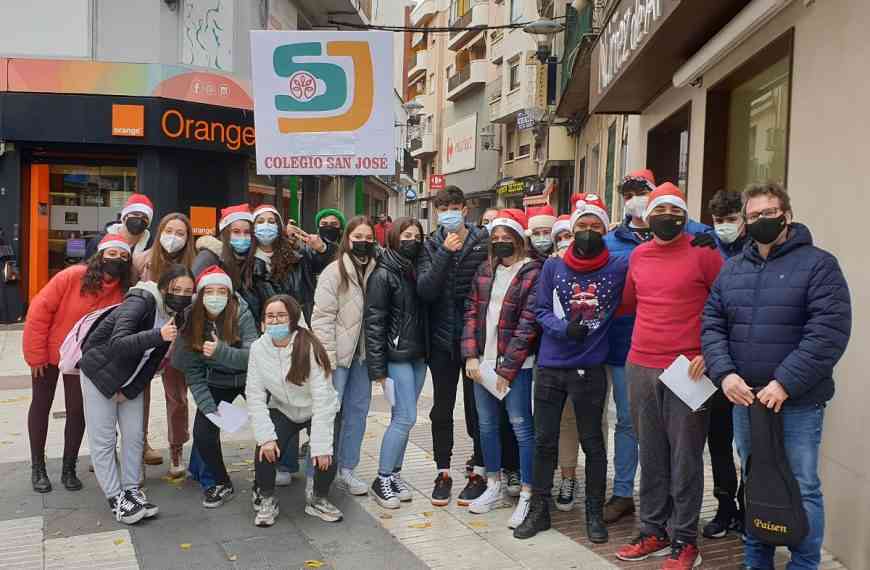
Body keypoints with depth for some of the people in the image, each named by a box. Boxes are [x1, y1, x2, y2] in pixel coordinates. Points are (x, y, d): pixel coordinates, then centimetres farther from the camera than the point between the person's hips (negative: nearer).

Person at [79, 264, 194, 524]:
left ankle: (131, 489, 17)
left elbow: (155, 359, 0)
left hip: (131, 378, 6)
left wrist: (131, 390, -5)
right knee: (103, 439, -3)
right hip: (100, 373, -6)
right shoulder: (139, 304, -28)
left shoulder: (175, 315, -8)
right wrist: (157, 335, -53)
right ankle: (116, 498, 4)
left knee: (135, 435, 5)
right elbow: (117, 344, -41)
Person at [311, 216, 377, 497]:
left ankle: (347, 468, 24)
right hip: (338, 354, -5)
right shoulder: (334, 271, -9)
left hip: (362, 354, 5)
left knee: (358, 410, 11)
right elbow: (322, 316, -12)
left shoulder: (374, 271, 5)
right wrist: (327, 358, -16)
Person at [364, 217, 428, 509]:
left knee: (402, 417, 11)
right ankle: (382, 480, 5)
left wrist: (426, 352, 5)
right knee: (406, 417, -7)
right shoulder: (383, 274, -8)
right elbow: (374, 321, -11)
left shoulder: (416, 271, 12)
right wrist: (378, 367, -14)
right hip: (397, 357, -6)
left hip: (418, 356, 6)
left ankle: (394, 473, 22)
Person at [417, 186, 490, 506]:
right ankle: (443, 471, 25)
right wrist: (445, 254, -19)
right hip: (442, 338, 2)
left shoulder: (484, 243, -3)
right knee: (442, 408, 11)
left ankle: (479, 471, 22)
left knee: (477, 406, 7)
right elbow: (424, 290, -11)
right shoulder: (431, 247, 3)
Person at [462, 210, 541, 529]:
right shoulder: (485, 271, 11)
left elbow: (527, 324, -14)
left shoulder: (532, 273, -9)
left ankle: (527, 496, 8)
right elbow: (472, 313, 10)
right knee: (487, 424, 14)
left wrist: (506, 369, -13)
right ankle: (495, 488, 28)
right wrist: (471, 356, 0)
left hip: (516, 364, -7)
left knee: (521, 425, -2)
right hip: (484, 361, 7)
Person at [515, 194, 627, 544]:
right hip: (550, 367, 2)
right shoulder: (553, 267, 2)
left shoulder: (619, 269, -3)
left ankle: (595, 513, 25)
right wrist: (566, 328, -17)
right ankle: (539, 509, 25)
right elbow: (542, 312, -2)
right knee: (544, 441, 10)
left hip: (590, 370, -2)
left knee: (592, 443, 10)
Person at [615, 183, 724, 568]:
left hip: (687, 370, -5)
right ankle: (653, 532, 26)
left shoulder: (702, 252, -4)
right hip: (640, 368, 5)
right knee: (651, 455, 13)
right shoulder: (638, 255, 11)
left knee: (685, 457, 3)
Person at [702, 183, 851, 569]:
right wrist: (724, 374, -10)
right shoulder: (732, 270, 10)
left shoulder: (818, 264, -5)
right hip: (743, 398, 5)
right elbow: (712, 326, 6)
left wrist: (784, 383, -20)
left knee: (802, 490, 4)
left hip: (798, 403, -5)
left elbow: (829, 332, -15)